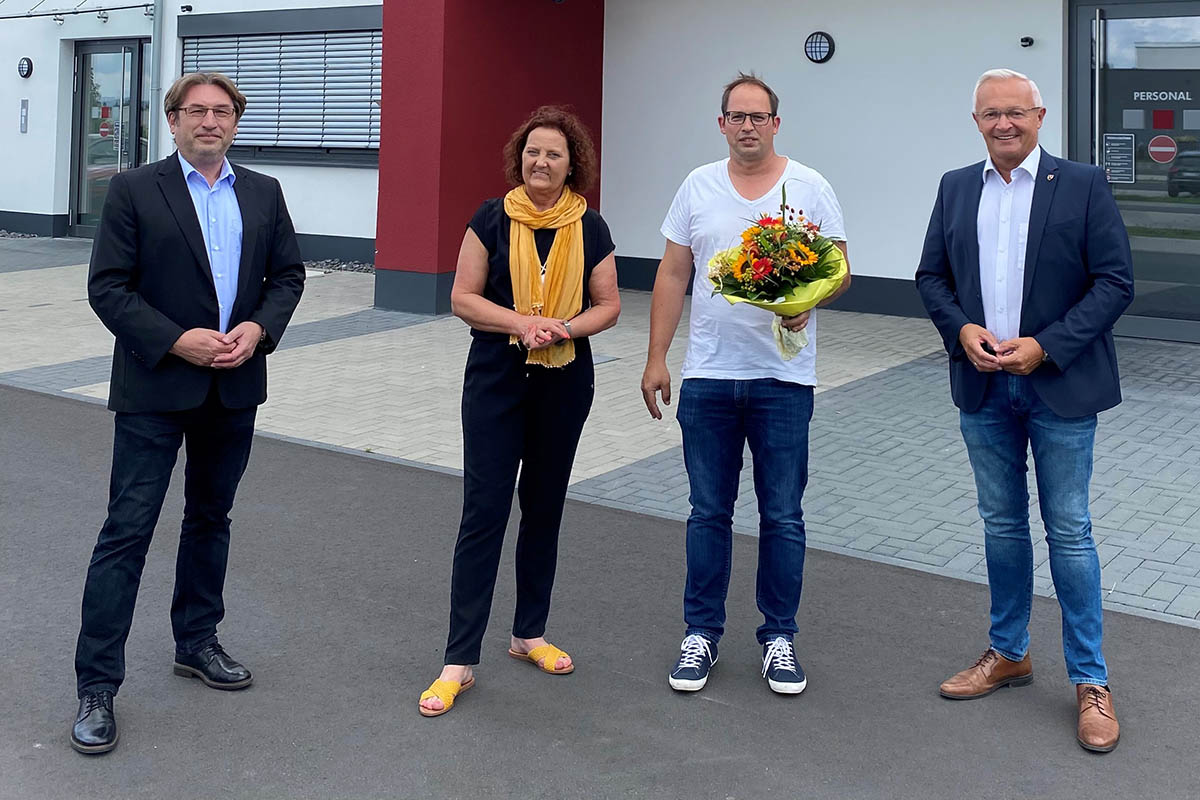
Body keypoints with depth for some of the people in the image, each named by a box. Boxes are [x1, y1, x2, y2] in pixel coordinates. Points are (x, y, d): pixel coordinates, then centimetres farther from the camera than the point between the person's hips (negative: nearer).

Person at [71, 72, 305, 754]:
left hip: (235, 388, 5)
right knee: (128, 530, -4)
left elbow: (288, 274, 10)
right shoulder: (135, 191, -4)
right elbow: (108, 287, -8)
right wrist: (178, 341, -18)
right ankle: (98, 685, 1)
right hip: (156, 386, -4)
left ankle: (197, 641, 34)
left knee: (211, 518, 17)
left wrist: (259, 328, -9)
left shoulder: (264, 193, 9)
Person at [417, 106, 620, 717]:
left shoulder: (589, 229, 2)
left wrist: (566, 326, -15)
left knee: (544, 508, 13)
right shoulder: (493, 219, -2)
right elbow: (463, 298, -4)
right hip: (496, 381, -3)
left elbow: (608, 305, 5)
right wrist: (523, 322, -20)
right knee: (483, 511, -6)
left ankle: (529, 633, 29)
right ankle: (459, 661, -1)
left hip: (564, 384, 3)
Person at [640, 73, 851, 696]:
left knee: (782, 517, 5)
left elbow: (839, 270, 2)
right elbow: (673, 276, 8)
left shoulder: (810, 188, 1)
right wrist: (656, 359, 3)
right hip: (707, 377, 2)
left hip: (783, 379, -1)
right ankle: (702, 632, 21)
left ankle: (778, 635, 19)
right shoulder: (698, 186, 7)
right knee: (709, 512, 9)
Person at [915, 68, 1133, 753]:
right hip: (984, 388, 4)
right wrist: (962, 329, -9)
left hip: (1059, 388, -4)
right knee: (1002, 524, 15)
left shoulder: (1084, 185, -5)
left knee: (1069, 531, 1)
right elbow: (932, 274, 10)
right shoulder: (956, 188, 8)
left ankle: (1091, 681, 12)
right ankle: (1009, 653, 30)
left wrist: (1045, 346, -18)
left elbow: (1116, 282, -9)